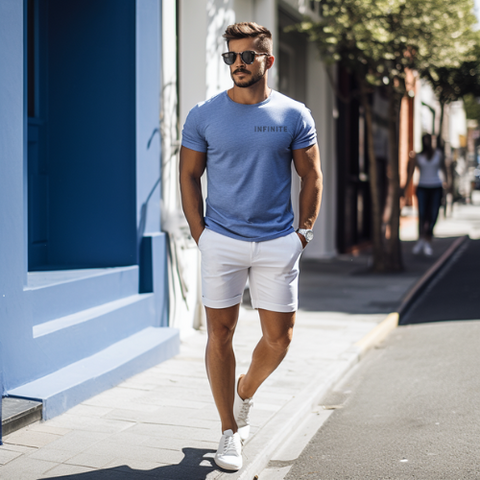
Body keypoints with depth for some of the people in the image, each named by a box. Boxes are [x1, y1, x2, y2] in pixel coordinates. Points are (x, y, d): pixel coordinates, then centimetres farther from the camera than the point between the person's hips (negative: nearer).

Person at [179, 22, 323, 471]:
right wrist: (200, 234, -1)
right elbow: (189, 176, 6)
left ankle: (245, 391, 35)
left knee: (279, 338, 4)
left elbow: (311, 176, 7)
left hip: (278, 243, 1)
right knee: (220, 334, 3)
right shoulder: (203, 115, 1)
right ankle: (230, 430, 17)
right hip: (221, 242, 0)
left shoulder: (294, 115, 2)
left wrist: (303, 232, 1)